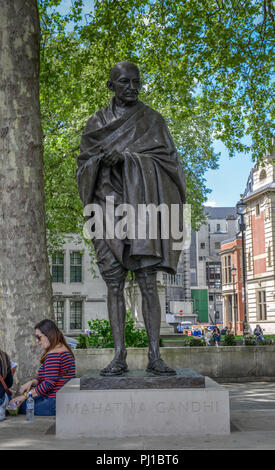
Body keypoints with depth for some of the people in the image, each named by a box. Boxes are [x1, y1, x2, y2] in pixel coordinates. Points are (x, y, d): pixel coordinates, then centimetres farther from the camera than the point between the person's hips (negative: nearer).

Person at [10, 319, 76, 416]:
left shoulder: (53, 355, -18)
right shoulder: (64, 350, 15)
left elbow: (49, 383, -23)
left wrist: (26, 395, -14)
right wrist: (32, 382, 2)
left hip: (56, 403, -11)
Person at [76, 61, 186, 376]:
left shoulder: (152, 119, 13)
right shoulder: (97, 122, 17)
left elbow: (167, 158, 3)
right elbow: (84, 162, 12)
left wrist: (126, 156, -9)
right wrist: (103, 158, -10)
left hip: (141, 204, -1)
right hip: (109, 205, 2)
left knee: (147, 282, -7)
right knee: (114, 283, -3)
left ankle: (154, 356, -4)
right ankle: (119, 356, 0)